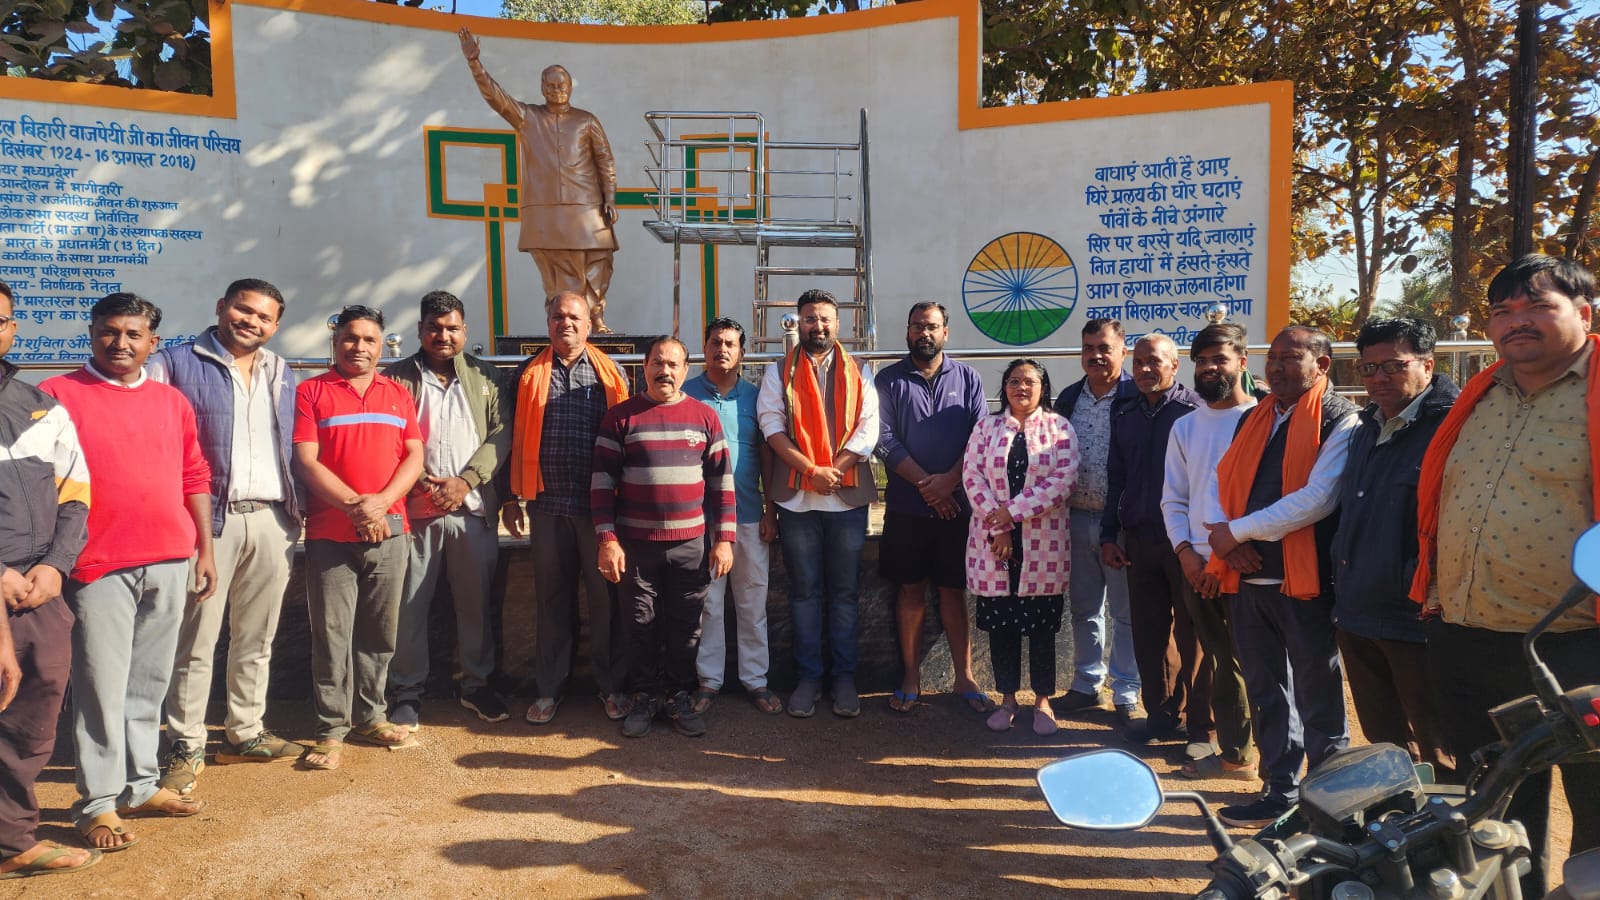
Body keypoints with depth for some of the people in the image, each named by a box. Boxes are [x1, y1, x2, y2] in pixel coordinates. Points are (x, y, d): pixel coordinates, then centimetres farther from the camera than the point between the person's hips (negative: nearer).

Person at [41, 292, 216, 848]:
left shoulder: (172, 402, 13)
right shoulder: (59, 394, 0)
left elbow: (195, 479, 15)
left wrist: (205, 550, 12)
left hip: (169, 561, 4)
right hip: (99, 564, -4)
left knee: (149, 681, 13)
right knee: (102, 684, 1)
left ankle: (142, 786, 25)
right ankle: (98, 803, 12)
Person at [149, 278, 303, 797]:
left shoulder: (283, 376, 17)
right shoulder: (176, 365, 2)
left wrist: (297, 511, 14)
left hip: (272, 520, 5)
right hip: (209, 520, -4)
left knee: (256, 638, 12)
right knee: (197, 640, -2)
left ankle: (245, 733, 24)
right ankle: (186, 747, 8)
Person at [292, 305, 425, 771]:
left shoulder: (398, 394, 13)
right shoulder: (311, 391, 3)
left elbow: (415, 456, 5)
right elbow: (306, 461, -6)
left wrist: (381, 501, -11)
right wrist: (355, 506, -15)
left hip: (389, 530, 3)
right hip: (330, 534, -3)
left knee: (380, 630, 10)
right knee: (331, 634, 0)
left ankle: (371, 717, 23)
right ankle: (332, 730, 9)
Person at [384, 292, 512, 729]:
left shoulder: (485, 377, 9)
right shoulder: (396, 378, 4)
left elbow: (501, 434, 1)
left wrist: (466, 481, -11)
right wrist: (419, 482, -14)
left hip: (474, 509, 2)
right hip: (415, 510, -1)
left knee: (476, 603, 10)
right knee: (409, 607, 4)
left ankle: (477, 685, 24)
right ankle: (406, 694, 17)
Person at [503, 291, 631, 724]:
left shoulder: (611, 374, 4)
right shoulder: (530, 375, 7)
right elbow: (516, 439, 8)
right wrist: (510, 497, 4)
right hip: (548, 504, 1)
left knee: (606, 595, 6)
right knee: (552, 597, 10)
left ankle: (611, 684, 19)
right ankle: (549, 687, 22)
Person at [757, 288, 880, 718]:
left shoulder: (859, 373, 8)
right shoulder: (779, 373, 7)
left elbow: (867, 428, -1)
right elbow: (772, 426, -5)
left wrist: (834, 470, -14)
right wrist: (811, 470, -16)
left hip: (848, 496, 0)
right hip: (796, 498, 0)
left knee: (845, 592, 7)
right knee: (804, 591, 7)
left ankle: (844, 677, 16)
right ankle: (808, 677, 16)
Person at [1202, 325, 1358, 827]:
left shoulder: (1340, 421, -7)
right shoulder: (1255, 419, 15)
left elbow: (1318, 498, -20)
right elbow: (1217, 486, 12)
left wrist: (1237, 530, -15)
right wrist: (1227, 538, -7)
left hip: (1307, 581, -6)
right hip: (1250, 578, 7)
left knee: (1318, 699, 7)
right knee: (1266, 694, 15)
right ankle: (1280, 791, 28)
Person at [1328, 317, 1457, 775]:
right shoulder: (1368, 429, 16)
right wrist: (1341, 575, 20)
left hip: (1417, 619, -8)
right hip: (1358, 617, 8)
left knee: (1438, 754, 5)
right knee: (1383, 743, 19)